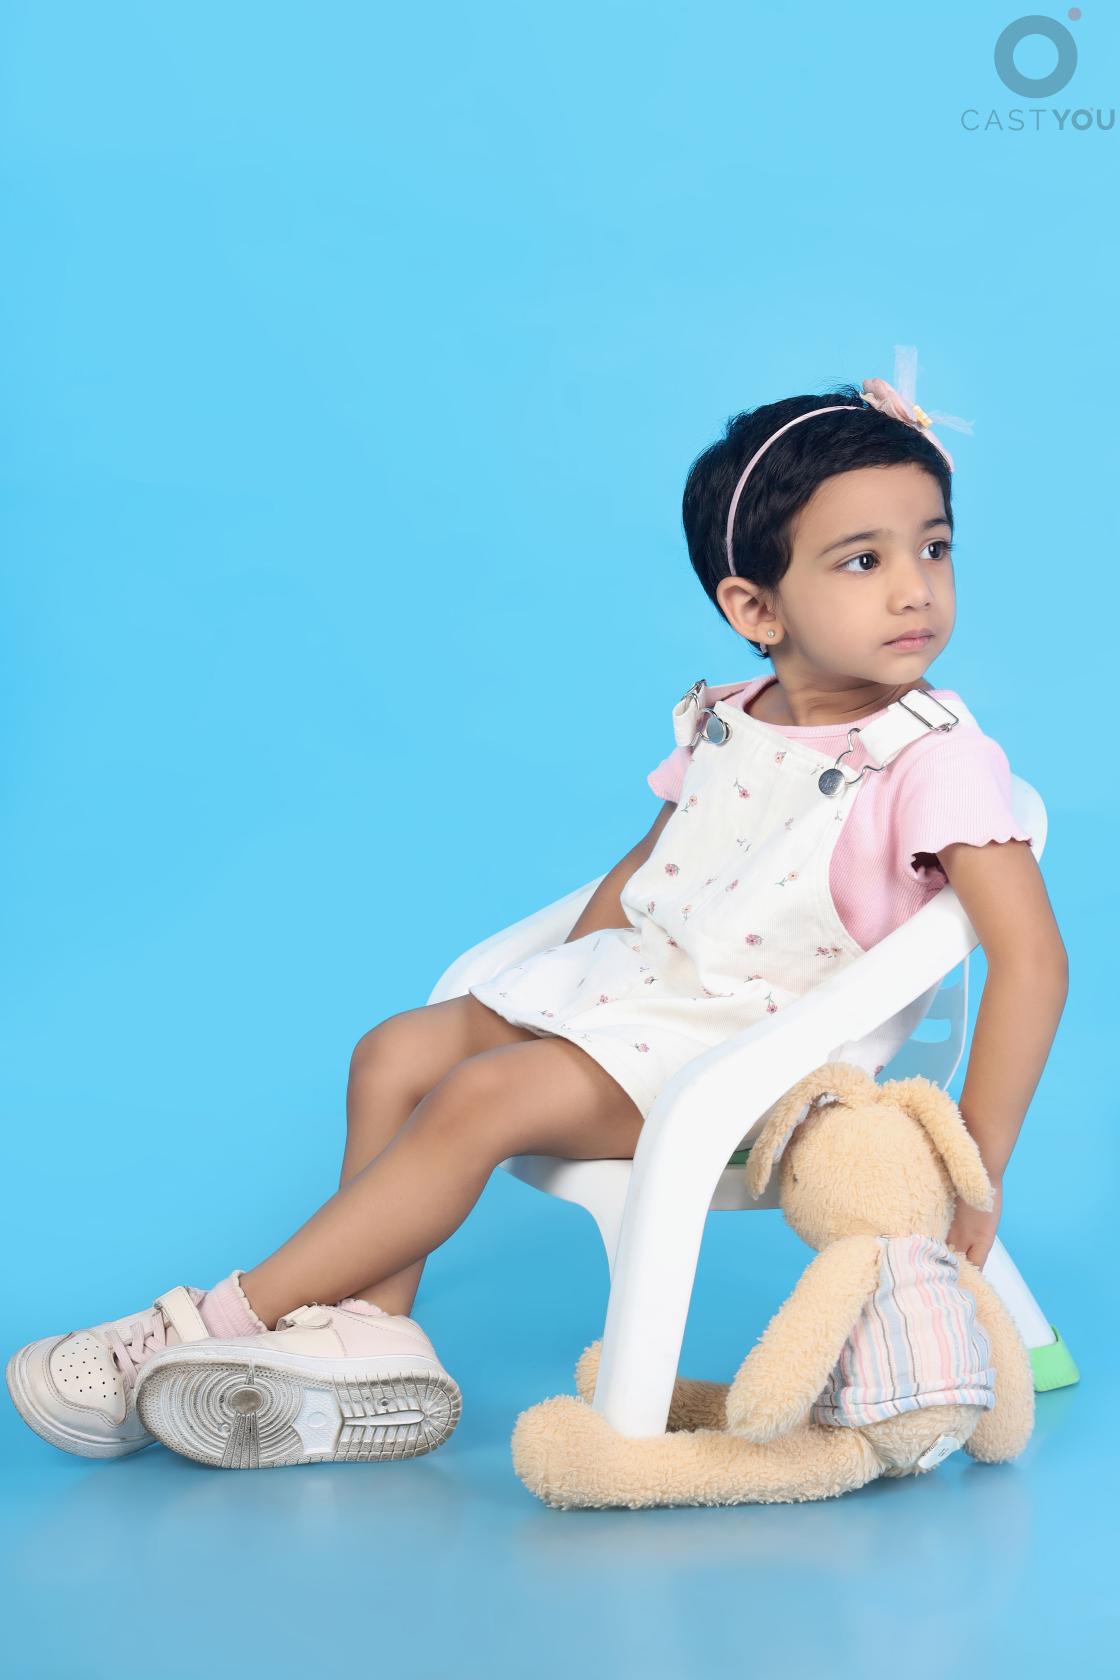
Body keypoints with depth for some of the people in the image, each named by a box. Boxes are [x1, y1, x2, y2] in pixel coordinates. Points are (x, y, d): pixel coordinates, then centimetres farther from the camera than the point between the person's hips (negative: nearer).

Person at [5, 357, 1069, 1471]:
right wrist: (560, 992, 13)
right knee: (397, 1052, -1)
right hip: (630, 980, 8)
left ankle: (226, 1320, -14)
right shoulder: (723, 726, 5)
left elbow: (1031, 956, -20)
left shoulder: (937, 760, -16)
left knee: (484, 1098, -21)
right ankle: (366, 1337, -8)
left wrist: (974, 1168, -22)